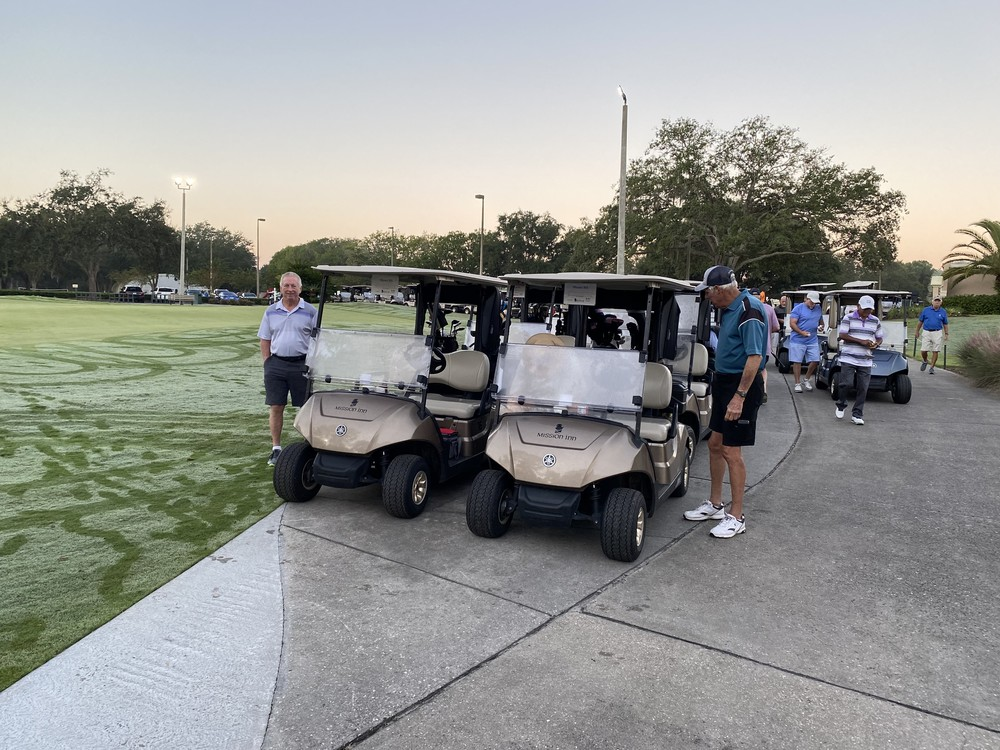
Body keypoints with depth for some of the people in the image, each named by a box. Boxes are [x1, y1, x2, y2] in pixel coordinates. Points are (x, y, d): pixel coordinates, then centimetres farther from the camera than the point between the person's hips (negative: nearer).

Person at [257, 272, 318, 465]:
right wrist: (268, 363, 3)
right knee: (275, 407, 3)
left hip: (302, 365, -2)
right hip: (276, 365, 2)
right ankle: (276, 448, 13)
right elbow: (265, 340, 11)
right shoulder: (271, 311, 9)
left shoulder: (310, 312, 2)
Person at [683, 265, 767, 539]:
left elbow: (755, 357, -24)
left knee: (731, 452, -4)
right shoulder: (730, 308, 9)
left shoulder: (749, 310, -20)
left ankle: (736, 517, 9)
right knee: (715, 444, 15)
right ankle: (715, 505, 29)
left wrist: (739, 397, -26)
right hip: (724, 381, 10)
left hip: (742, 384, -10)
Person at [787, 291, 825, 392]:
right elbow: (792, 323, -12)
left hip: (813, 340, 5)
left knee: (815, 361, 1)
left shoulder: (818, 309, 12)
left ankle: (807, 379, 23)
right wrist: (801, 332, -25)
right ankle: (797, 384, 8)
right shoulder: (798, 308, -6)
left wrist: (821, 327, 2)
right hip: (798, 341, -5)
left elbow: (821, 321, 26)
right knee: (797, 362, -1)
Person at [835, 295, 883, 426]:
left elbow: (879, 338, 18)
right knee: (845, 383, -11)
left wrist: (875, 344, -6)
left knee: (863, 388, 1)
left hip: (865, 361, 4)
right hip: (848, 359, -3)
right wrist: (861, 341, -15)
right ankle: (841, 405, 16)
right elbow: (842, 335, -8)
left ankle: (857, 414, 9)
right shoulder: (849, 318, -1)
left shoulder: (875, 321, 12)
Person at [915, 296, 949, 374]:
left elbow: (945, 324, 13)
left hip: (937, 333, 0)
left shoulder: (943, 312, 7)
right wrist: (917, 331, 11)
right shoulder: (926, 310, 4)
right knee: (923, 351, -4)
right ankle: (925, 361, 27)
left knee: (935, 351, -3)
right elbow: (920, 321, 10)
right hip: (926, 332, 0)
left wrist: (946, 334, 7)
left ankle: (932, 368, 5)